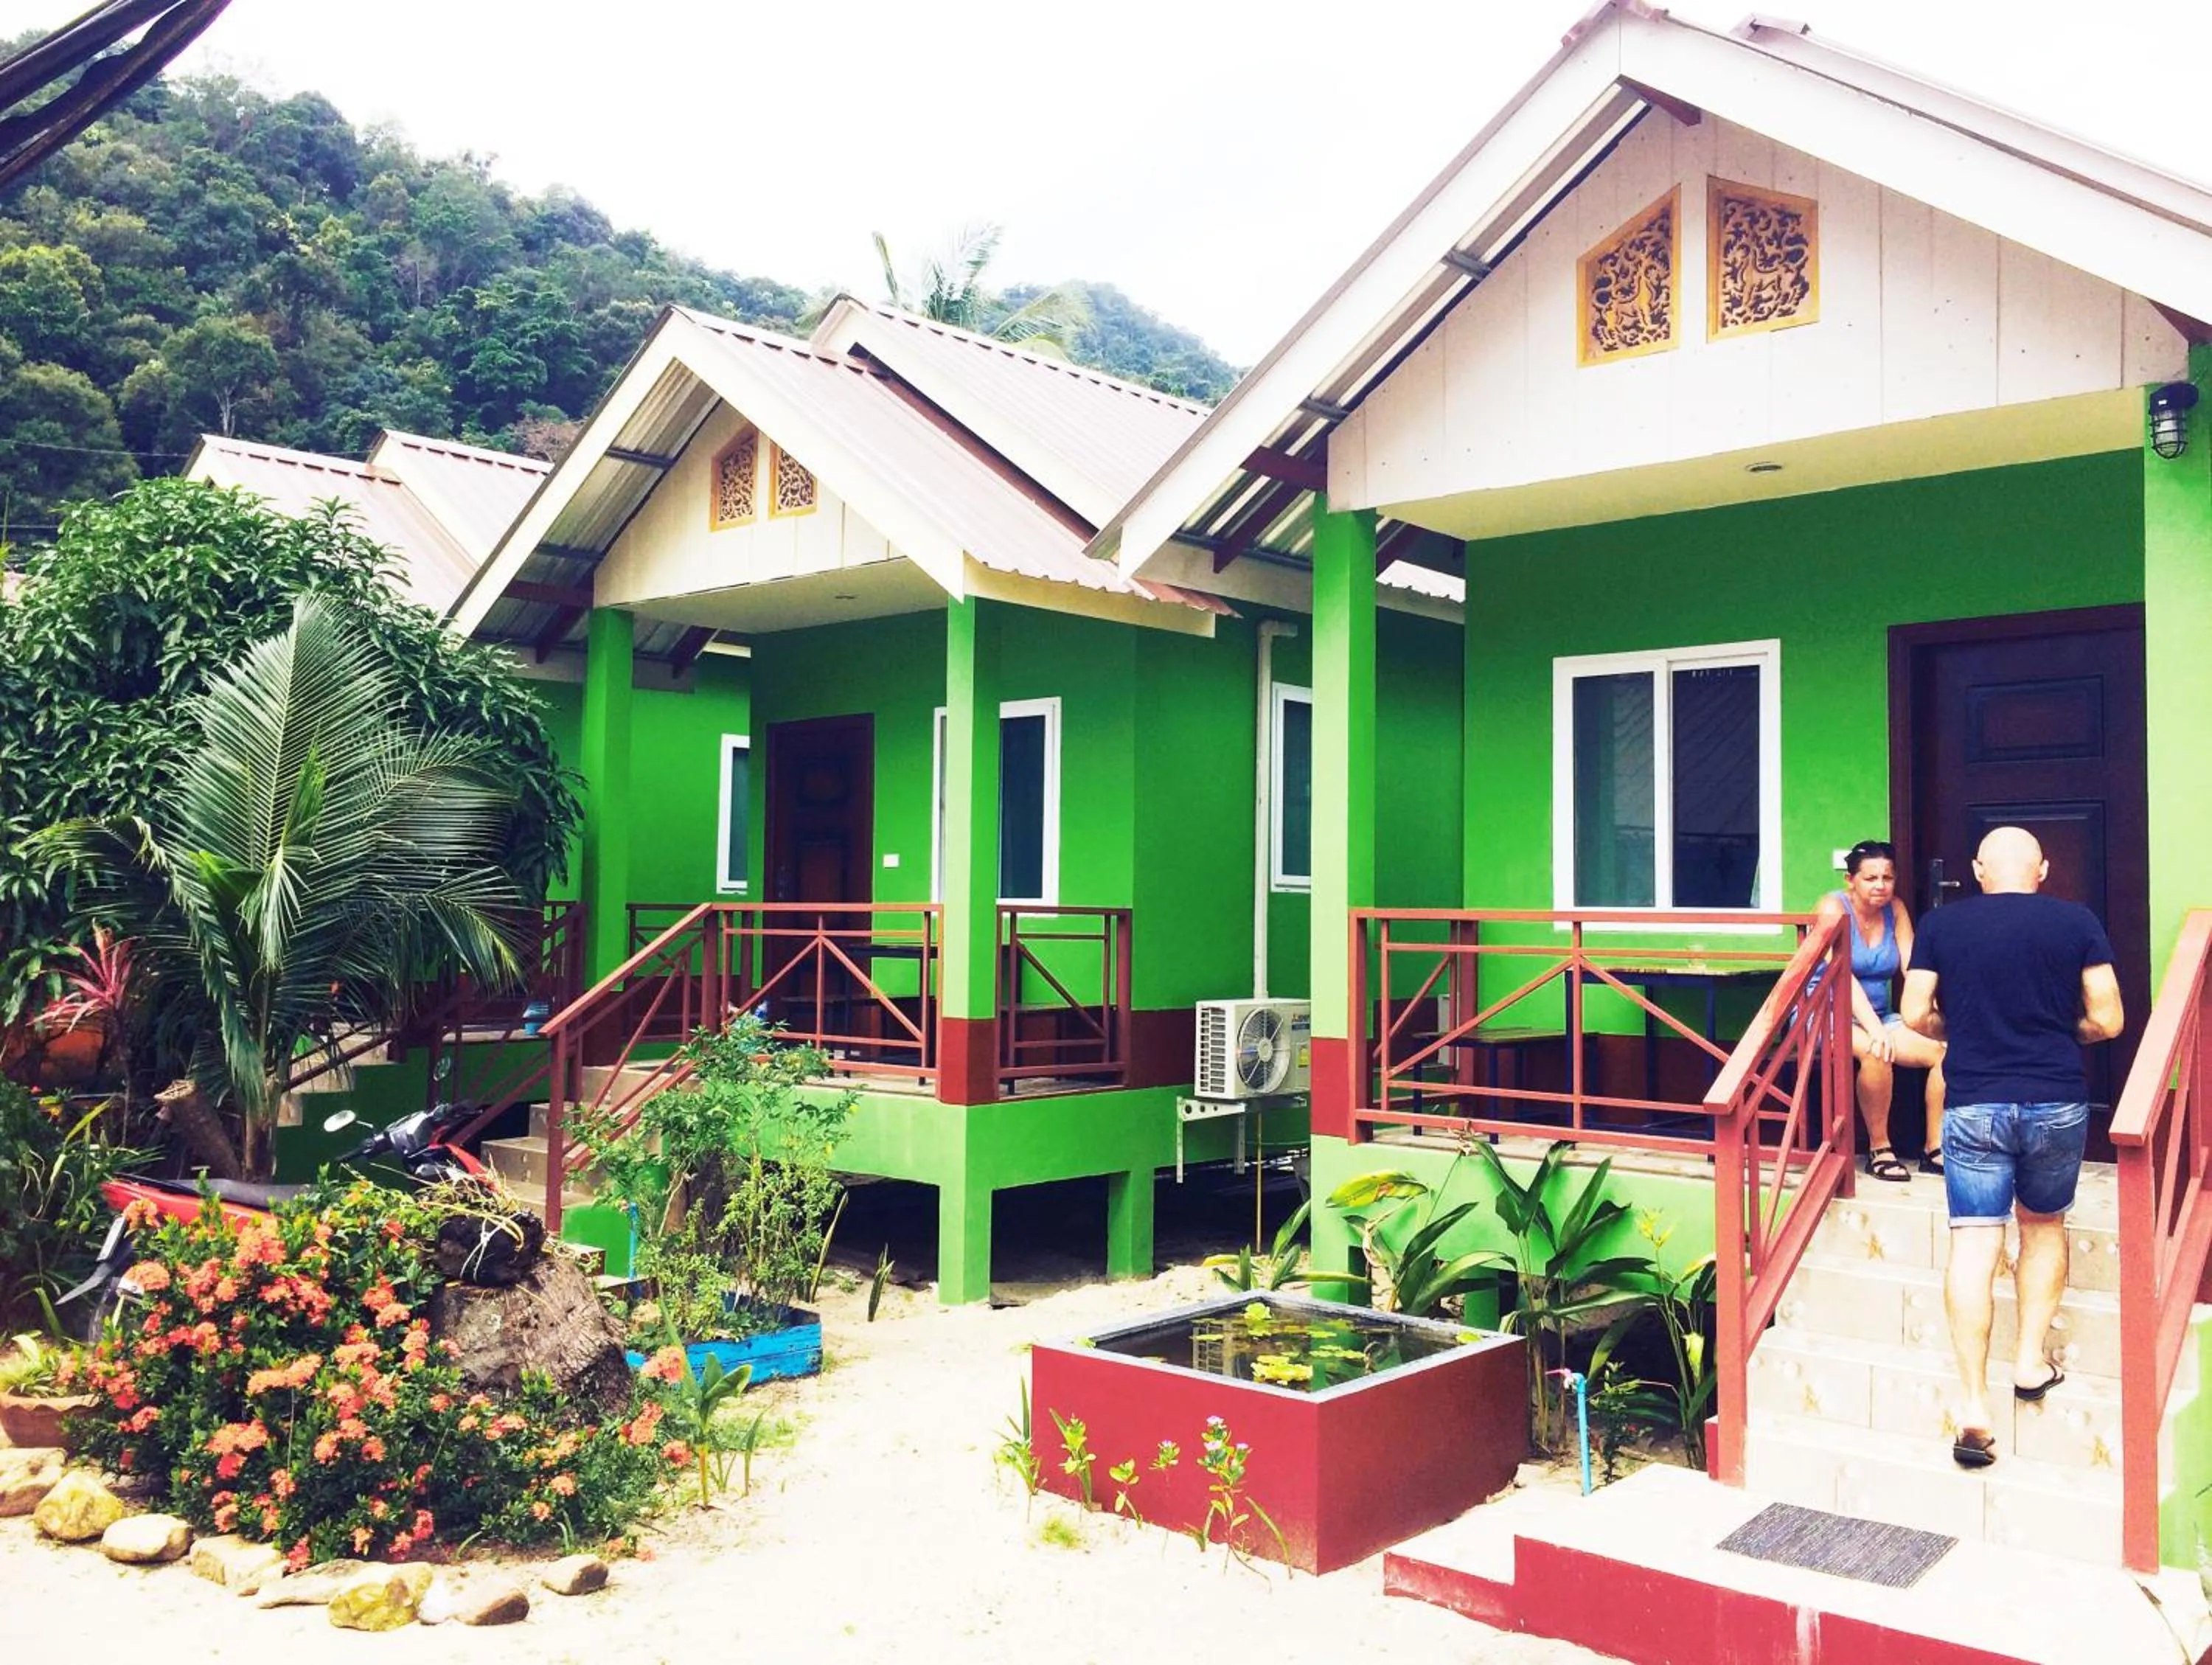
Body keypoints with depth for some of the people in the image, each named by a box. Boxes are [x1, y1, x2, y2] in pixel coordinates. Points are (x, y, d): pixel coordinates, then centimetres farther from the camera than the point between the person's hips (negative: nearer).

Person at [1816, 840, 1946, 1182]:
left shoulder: (1895, 909, 5)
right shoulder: (1834, 906, -12)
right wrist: (1874, 1029, -34)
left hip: (1878, 1015, 6)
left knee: (1944, 1050, -15)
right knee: (1876, 1051, -35)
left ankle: (1935, 1148, -3)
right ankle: (1879, 1148, -17)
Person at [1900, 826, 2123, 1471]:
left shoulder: (1939, 925, 2)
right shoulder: (2077, 922, 0)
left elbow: (1917, 1016, 0)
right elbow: (2106, 1021, -1)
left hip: (1973, 1104, -1)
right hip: (2057, 1102, 1)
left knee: (1974, 1245, -2)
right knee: (2044, 1224, 24)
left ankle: (1974, 1406, -7)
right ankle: (2032, 1361, 23)